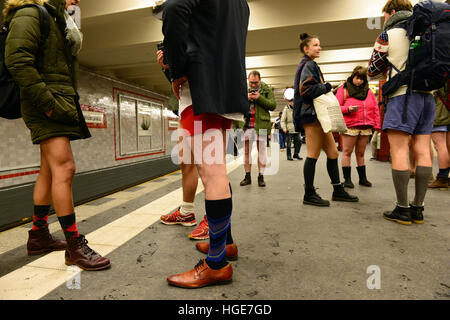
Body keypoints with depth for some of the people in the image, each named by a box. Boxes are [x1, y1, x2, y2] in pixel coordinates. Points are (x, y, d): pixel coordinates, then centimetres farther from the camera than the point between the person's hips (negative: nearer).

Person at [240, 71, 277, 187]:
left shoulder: (267, 89, 7)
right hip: (246, 124, 2)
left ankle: (261, 176, 8)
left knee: (261, 149, 1)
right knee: (246, 150, 3)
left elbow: (273, 105, -4)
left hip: (261, 124, -2)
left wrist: (259, 98, -13)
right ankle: (247, 176, 11)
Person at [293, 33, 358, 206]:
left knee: (333, 153, 11)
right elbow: (306, 89, -20)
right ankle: (309, 194, 2)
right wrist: (327, 87, -10)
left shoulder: (310, 65, 25)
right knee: (313, 155, -7)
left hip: (317, 115, 11)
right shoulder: (308, 65, -6)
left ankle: (338, 190, 20)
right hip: (311, 115, -11)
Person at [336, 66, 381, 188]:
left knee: (360, 153, 11)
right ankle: (347, 179, 3)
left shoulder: (368, 91, 16)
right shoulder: (344, 89, 3)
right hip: (350, 126, -4)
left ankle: (363, 178, 19)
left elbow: (375, 108, 15)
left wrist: (376, 125, 8)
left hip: (366, 127, 4)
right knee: (347, 152, -3)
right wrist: (348, 109, -19)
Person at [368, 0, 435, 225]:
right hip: (427, 95, 7)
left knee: (399, 151, -6)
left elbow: (373, 71, 7)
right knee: (422, 152, 4)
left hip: (403, 94, -6)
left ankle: (403, 209, -6)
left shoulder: (388, 35, 2)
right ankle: (418, 208, 8)